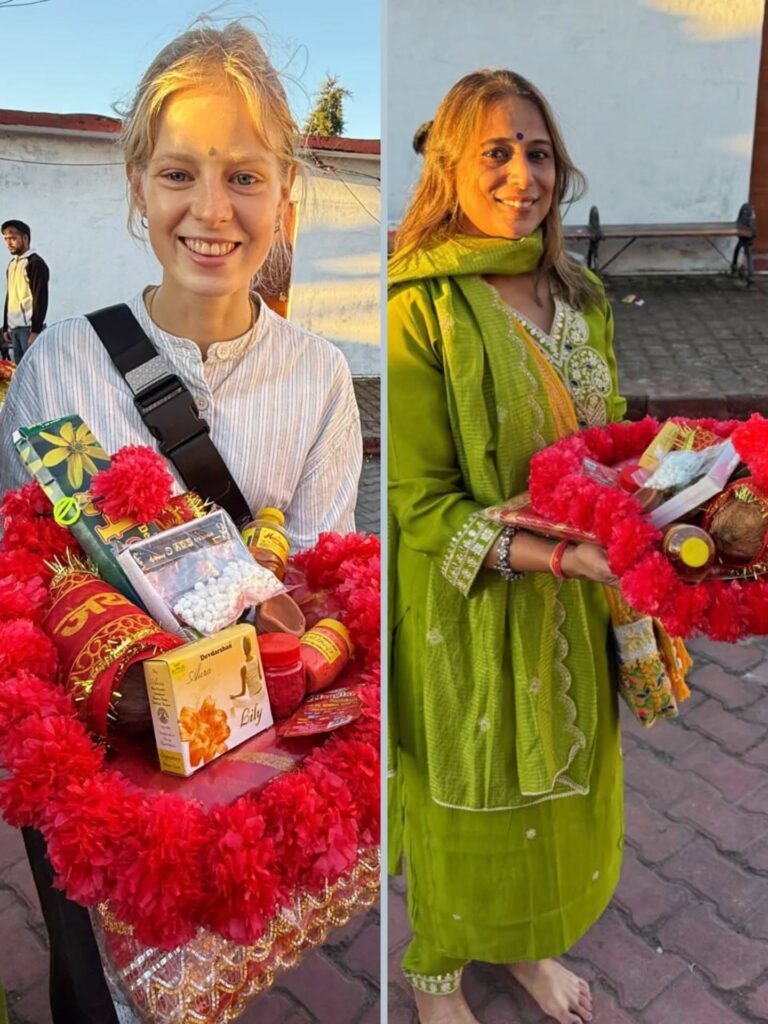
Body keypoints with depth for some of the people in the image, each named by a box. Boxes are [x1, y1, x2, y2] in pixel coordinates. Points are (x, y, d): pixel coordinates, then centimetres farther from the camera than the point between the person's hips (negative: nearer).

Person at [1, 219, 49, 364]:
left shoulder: (35, 263, -7)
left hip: (29, 327, -8)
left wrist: (35, 330, -18)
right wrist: (6, 327, 17)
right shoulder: (12, 264, 18)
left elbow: (41, 299, -13)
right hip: (14, 327, 8)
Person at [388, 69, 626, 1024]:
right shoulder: (420, 307, -17)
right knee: (464, 797, 15)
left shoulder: (578, 296, 4)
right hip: (465, 613, -6)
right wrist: (557, 553, -26)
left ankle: (532, 943, 52)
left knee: (560, 782, 22)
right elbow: (418, 504, -19)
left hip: (572, 608, 6)